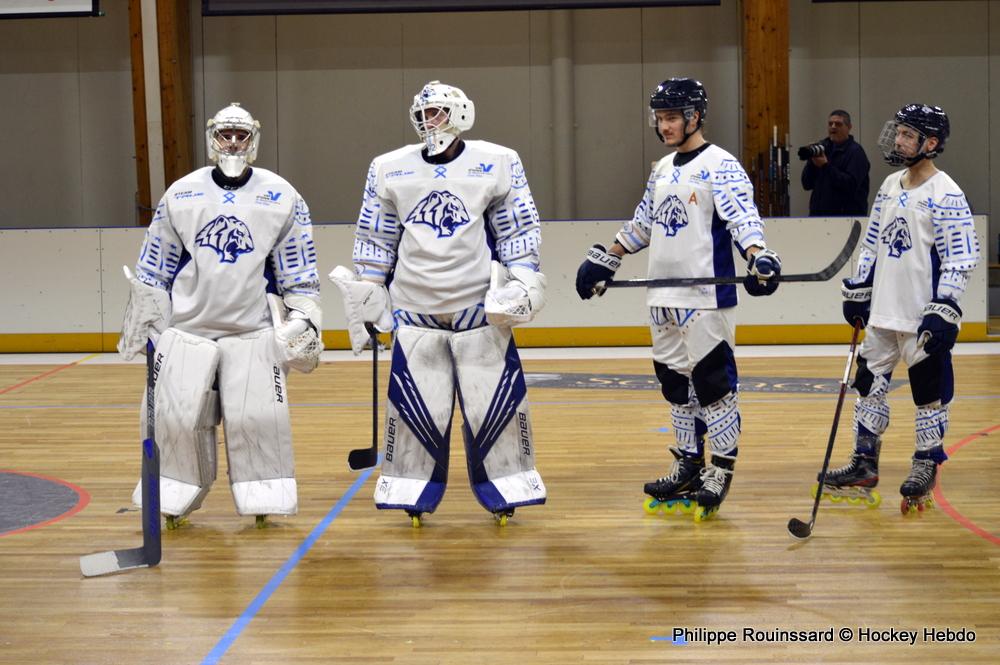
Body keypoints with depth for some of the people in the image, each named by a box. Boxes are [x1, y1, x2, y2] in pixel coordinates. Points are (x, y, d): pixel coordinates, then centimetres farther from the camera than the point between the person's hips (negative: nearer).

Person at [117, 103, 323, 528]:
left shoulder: (282, 198, 1)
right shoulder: (180, 195, 4)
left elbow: (299, 272, 5)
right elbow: (153, 269, 10)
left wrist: (302, 320, -1)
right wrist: (142, 322, 9)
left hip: (254, 330, -1)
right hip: (186, 328, 1)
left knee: (258, 417, -7)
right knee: (175, 417, -1)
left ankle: (262, 500, 9)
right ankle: (174, 499, 15)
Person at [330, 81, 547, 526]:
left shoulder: (498, 163, 1)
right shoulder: (389, 170, 6)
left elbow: (519, 230, 4)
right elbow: (374, 239, 11)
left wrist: (521, 282, -5)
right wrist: (366, 294, 9)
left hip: (481, 306, -1)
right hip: (414, 310, 1)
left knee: (495, 400, 0)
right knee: (414, 403, -1)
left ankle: (502, 489, 14)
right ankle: (415, 491, 13)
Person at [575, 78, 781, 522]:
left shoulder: (720, 165, -7)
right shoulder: (662, 169, 17)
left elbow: (743, 217, -19)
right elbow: (642, 224, 27)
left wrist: (759, 258, -36)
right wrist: (605, 260, 27)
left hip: (706, 297, -8)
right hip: (663, 298, 8)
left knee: (713, 381, -5)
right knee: (675, 381, 12)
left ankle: (720, 473, 2)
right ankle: (689, 465, 21)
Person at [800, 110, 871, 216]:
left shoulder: (855, 151, -4)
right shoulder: (822, 147, 13)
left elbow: (851, 185, -17)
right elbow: (806, 184, 10)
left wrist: (826, 166, -20)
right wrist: (811, 163, -7)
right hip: (818, 214, 5)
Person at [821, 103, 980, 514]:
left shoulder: (945, 195, -13)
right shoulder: (890, 186, 11)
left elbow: (960, 257, -16)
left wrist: (943, 311, -21)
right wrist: (857, 292, 18)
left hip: (922, 317, -8)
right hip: (882, 312, 8)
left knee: (929, 391, 3)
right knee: (869, 383, 10)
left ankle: (926, 468, 15)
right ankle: (864, 465, 19)